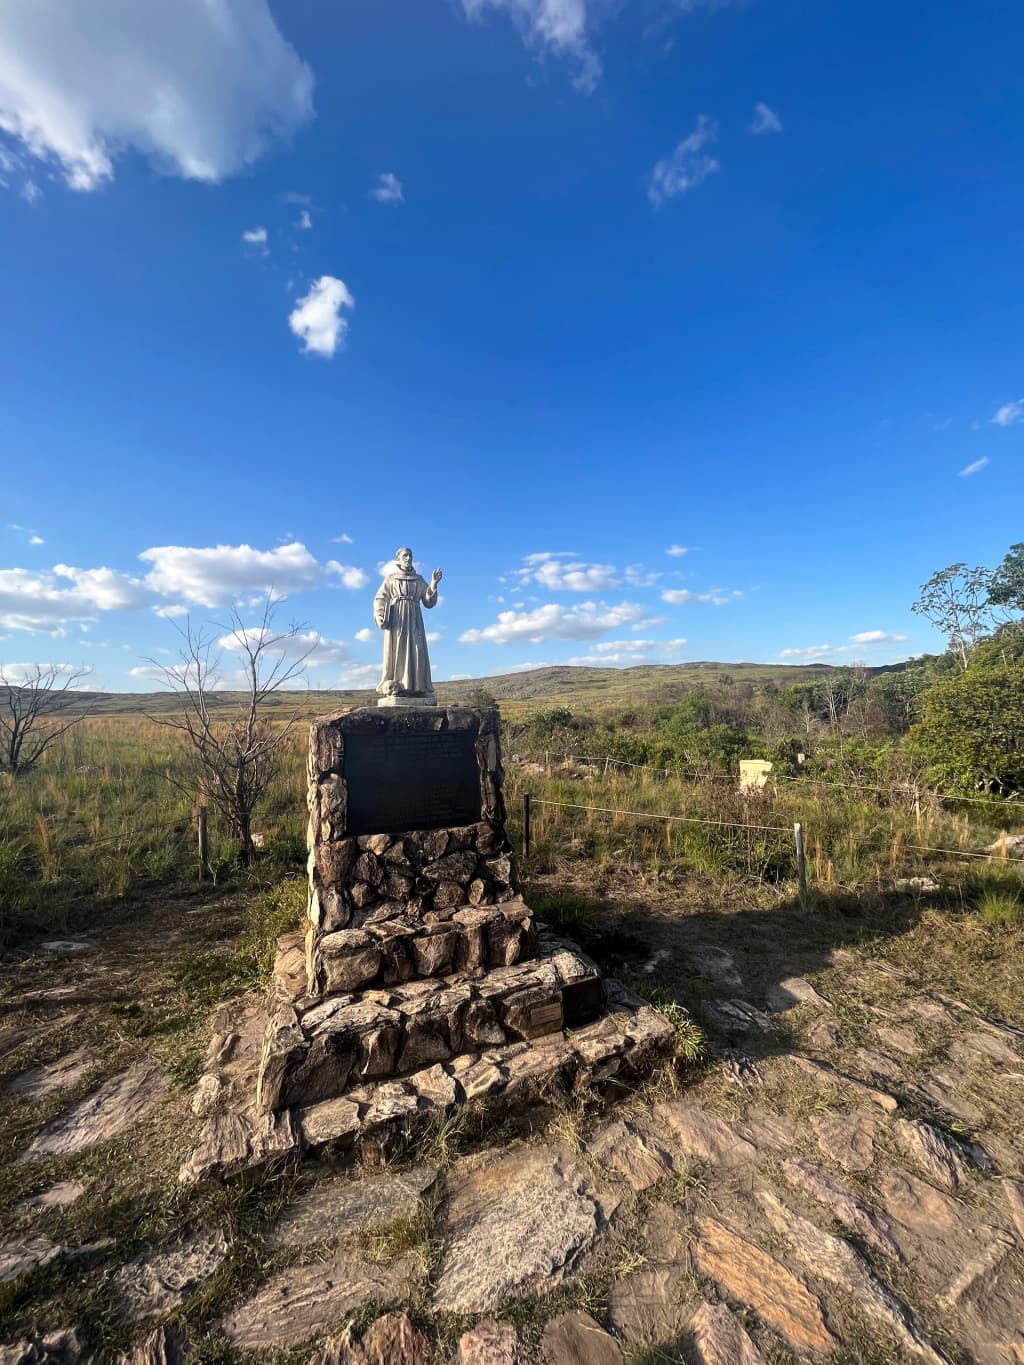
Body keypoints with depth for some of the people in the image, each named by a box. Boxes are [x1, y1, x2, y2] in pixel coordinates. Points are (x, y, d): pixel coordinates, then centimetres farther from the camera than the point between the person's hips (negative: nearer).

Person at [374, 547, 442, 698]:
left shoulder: (419, 580, 18)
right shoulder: (390, 578, 13)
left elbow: (429, 602, 11)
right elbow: (380, 599, 4)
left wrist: (433, 584, -3)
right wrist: (381, 617, -13)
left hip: (414, 619, 2)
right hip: (396, 619, -2)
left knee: (416, 651, -7)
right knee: (396, 650, -10)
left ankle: (416, 687, -9)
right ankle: (393, 688, -13)